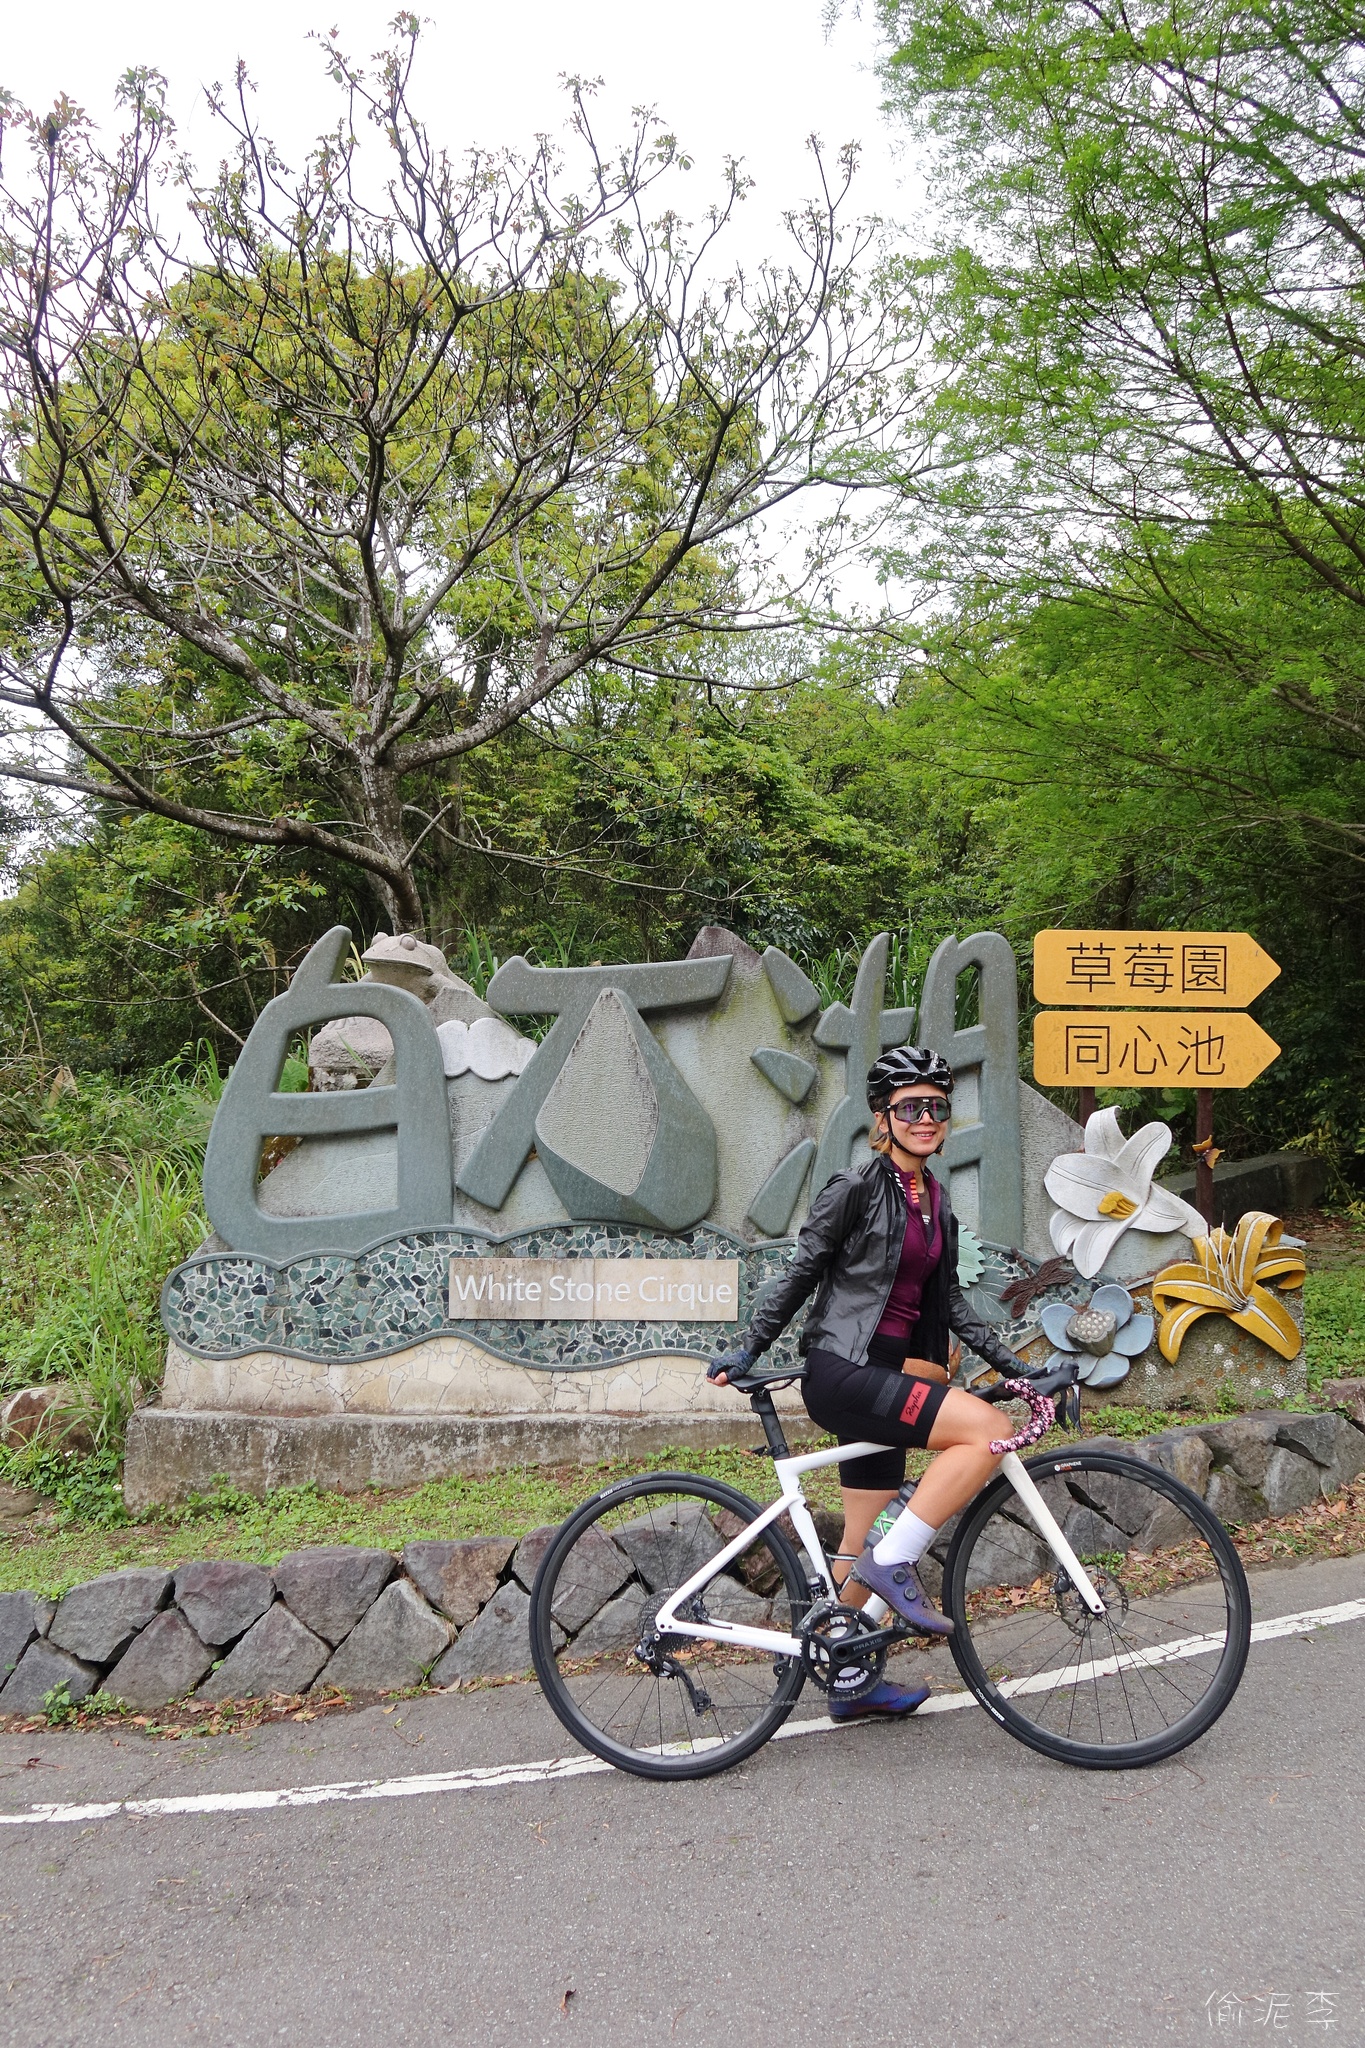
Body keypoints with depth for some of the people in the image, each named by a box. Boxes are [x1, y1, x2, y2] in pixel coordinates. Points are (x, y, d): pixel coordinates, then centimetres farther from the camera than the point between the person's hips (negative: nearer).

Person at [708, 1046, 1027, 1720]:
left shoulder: (936, 1202, 13)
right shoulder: (856, 1189, -11)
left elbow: (947, 1299, 19)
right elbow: (800, 1273, -6)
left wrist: (1009, 1361, 14)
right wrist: (749, 1350, -4)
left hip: (887, 1374, 8)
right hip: (843, 1372, -8)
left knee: (865, 1539, 14)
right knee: (986, 1432, -23)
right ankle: (894, 1563, -13)